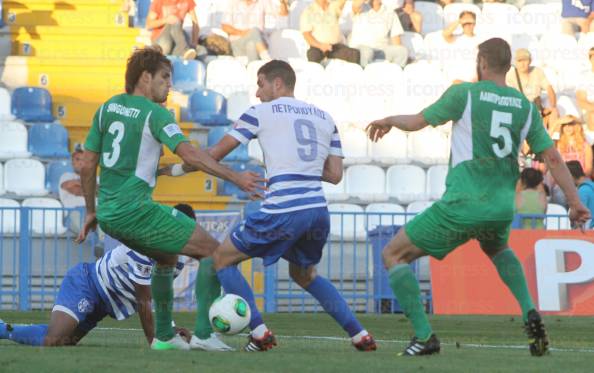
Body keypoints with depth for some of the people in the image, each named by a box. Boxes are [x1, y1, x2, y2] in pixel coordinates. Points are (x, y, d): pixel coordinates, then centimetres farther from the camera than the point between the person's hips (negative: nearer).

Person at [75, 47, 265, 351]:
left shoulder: (107, 108, 13)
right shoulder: (154, 113, -7)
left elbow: (87, 166, 14)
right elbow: (189, 155, -21)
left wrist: (91, 211, 23)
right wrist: (235, 178, -23)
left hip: (108, 213, 8)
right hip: (135, 209, -8)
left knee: (166, 256, 30)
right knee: (211, 251, -2)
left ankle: (164, 336, 28)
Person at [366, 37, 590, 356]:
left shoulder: (464, 94, -3)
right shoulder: (525, 107, 8)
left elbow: (417, 122, 6)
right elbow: (553, 158, 7)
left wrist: (387, 121, 27)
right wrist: (575, 203, 14)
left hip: (462, 205, -5)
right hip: (502, 208, 5)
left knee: (393, 255, 8)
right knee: (497, 249, 40)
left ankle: (424, 336, -4)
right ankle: (530, 315, 17)